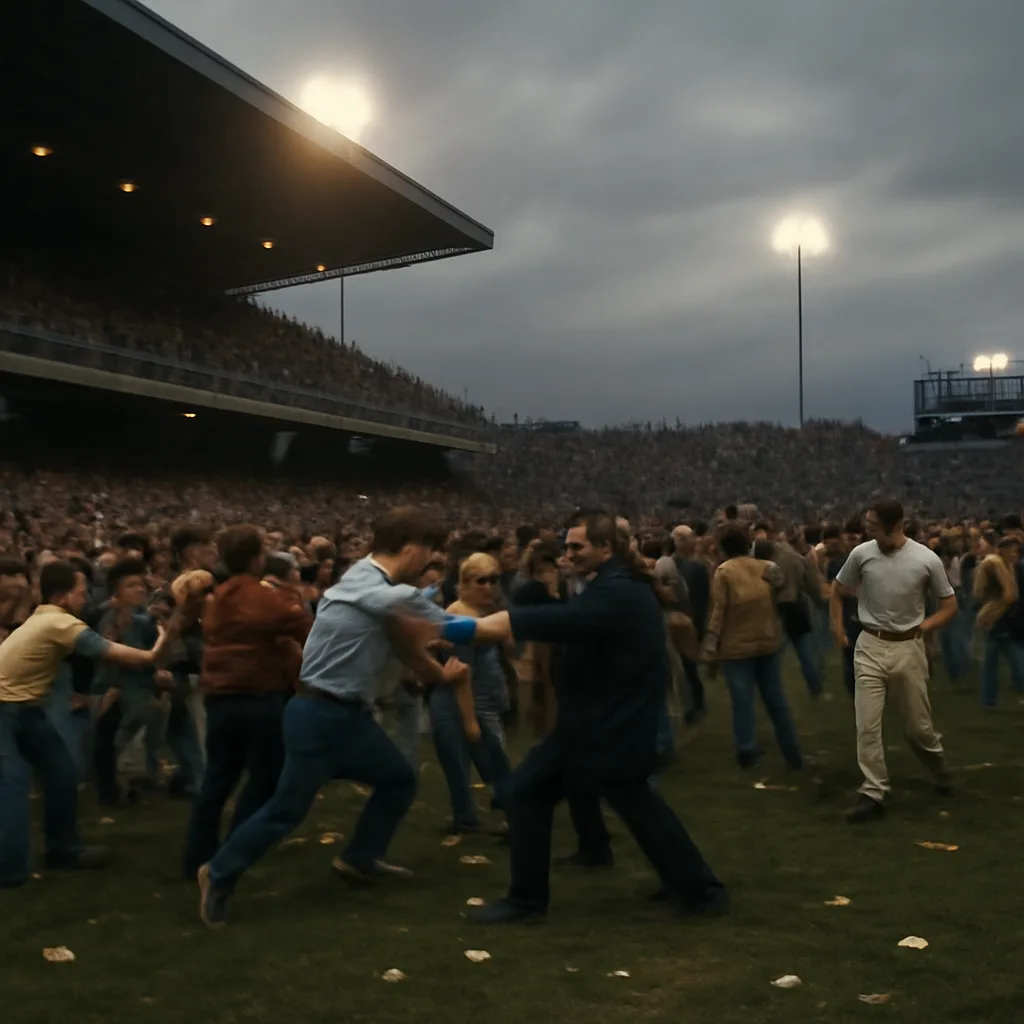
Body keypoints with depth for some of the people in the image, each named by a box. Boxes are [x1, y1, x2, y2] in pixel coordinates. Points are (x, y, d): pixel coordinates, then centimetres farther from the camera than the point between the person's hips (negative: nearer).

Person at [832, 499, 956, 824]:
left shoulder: (927, 560, -10)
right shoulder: (862, 554, -6)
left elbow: (949, 605, 2)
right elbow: (837, 590, 12)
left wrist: (922, 628, -10)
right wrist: (837, 627, 7)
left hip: (908, 648, -1)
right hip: (870, 646, 1)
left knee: (917, 724, 12)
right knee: (867, 725, -5)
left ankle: (939, 767, 42)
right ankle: (873, 794, 3)